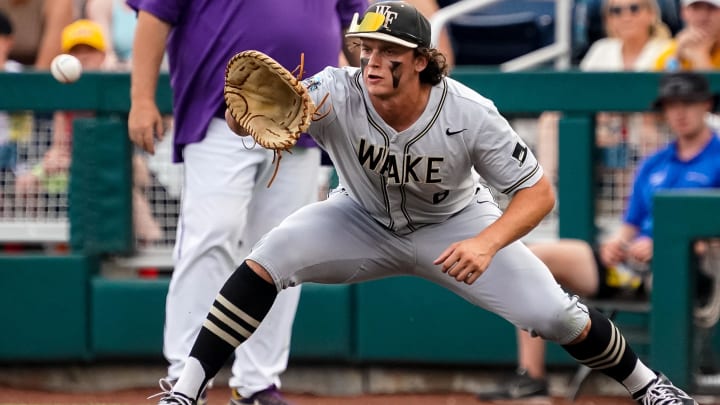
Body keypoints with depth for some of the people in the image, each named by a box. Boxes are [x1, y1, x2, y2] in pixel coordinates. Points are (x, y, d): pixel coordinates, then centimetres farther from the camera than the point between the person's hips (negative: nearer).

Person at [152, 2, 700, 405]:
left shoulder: (469, 115, -31)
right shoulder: (337, 94, -31)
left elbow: (538, 192, -25)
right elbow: (240, 122, -40)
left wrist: (486, 243, -42)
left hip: (451, 226, -1)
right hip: (364, 222, 1)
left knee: (554, 315, -12)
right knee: (268, 259, -26)